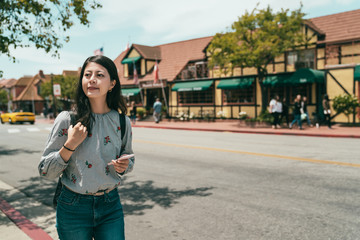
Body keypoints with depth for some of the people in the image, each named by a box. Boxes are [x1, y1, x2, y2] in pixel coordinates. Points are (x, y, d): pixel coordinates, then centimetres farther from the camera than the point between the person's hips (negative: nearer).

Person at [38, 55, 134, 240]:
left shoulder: (122, 122, -3)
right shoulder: (67, 119, -10)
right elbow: (45, 171, -6)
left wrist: (123, 166, -8)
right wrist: (70, 145, -20)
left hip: (111, 206, 2)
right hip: (73, 209, -1)